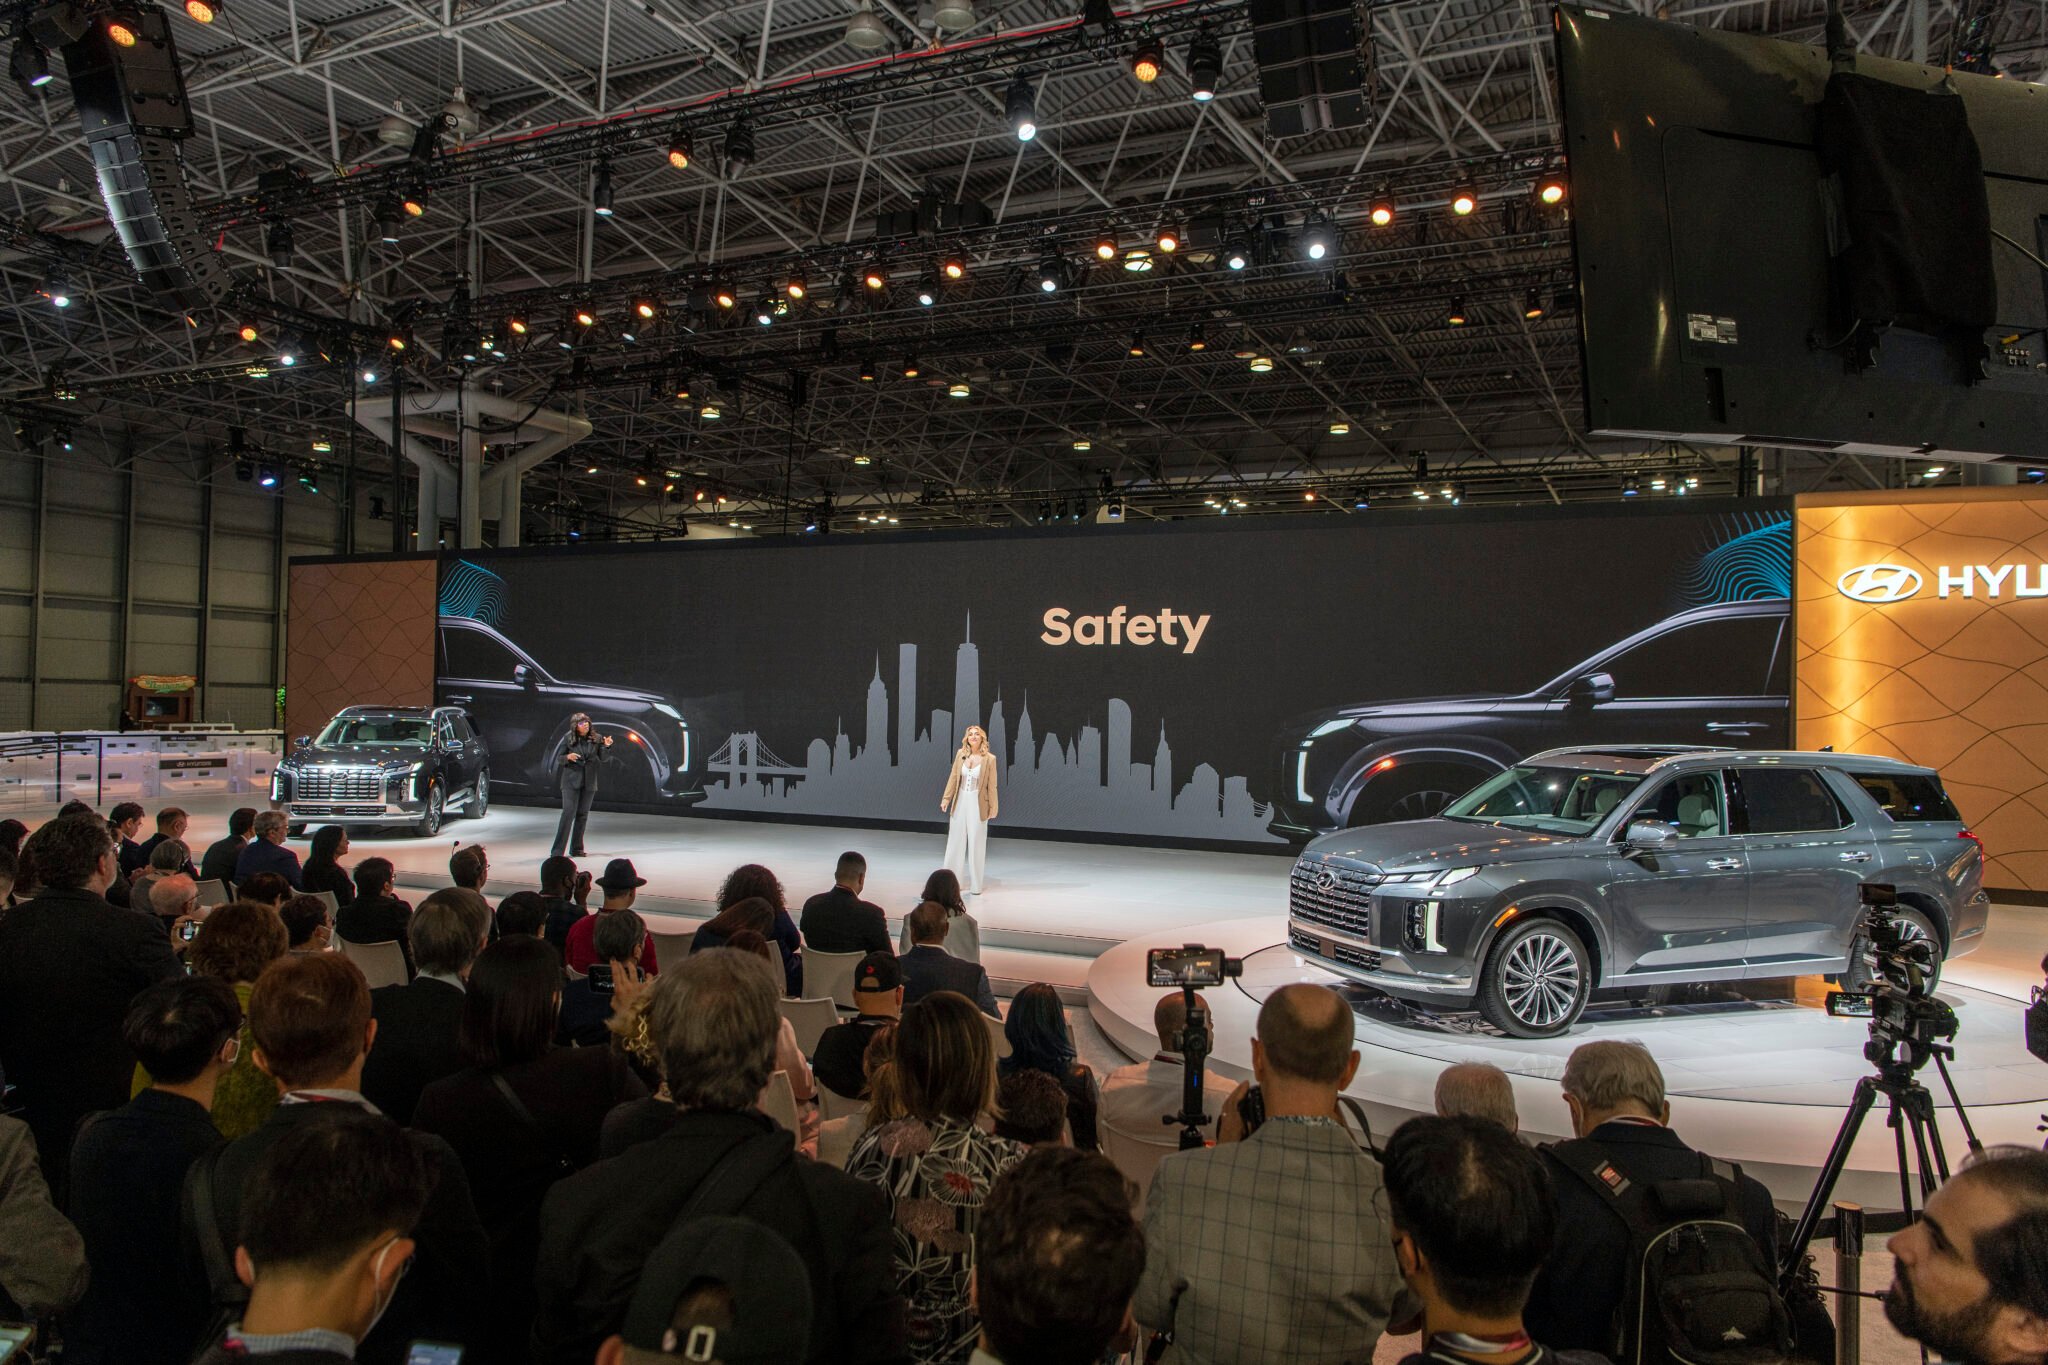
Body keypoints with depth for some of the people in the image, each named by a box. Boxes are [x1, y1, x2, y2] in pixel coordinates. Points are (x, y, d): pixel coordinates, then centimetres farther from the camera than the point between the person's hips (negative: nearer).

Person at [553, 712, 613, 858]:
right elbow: (560, 758, 4)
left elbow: (603, 758, 2)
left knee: (583, 815, 9)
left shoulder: (597, 739, 2)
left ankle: (576, 849, 19)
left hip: (589, 783, 3)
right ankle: (558, 850, -9)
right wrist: (568, 757, -18)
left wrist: (606, 747, -16)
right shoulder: (569, 740, -3)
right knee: (568, 813, -11)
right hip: (571, 781, -3)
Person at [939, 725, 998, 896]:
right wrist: (946, 798, 0)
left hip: (977, 803, -3)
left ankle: (975, 884, 13)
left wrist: (993, 807, -3)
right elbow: (953, 777, 6)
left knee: (976, 843, 4)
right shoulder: (961, 754, 2)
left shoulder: (989, 759, -6)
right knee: (956, 841, 9)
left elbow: (991, 785, -4)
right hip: (960, 801, 3)